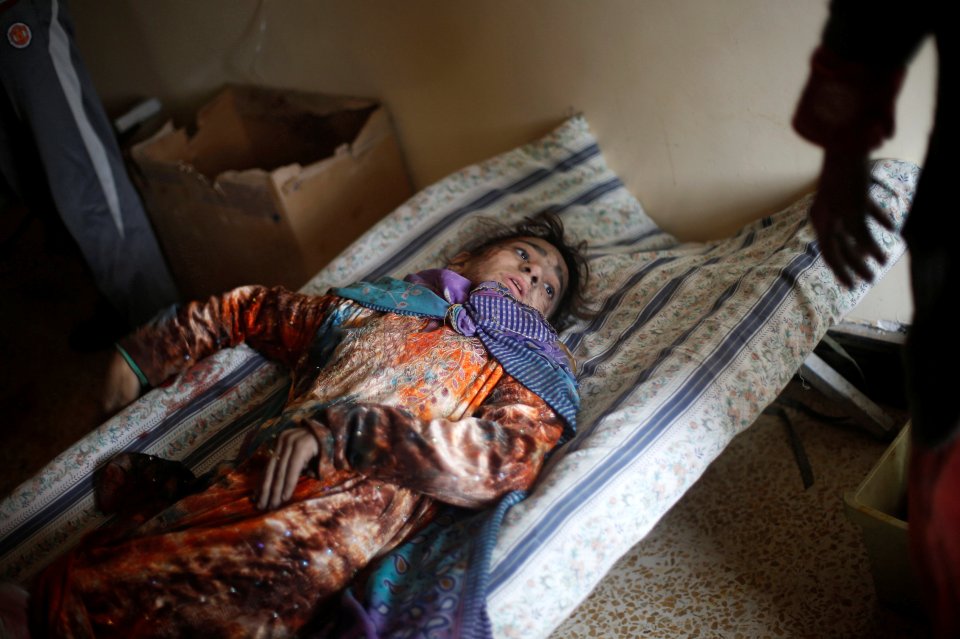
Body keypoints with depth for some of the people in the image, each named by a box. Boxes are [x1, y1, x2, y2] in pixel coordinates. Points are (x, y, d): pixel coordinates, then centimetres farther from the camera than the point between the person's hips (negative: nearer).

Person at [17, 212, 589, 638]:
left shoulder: (526, 370, 14)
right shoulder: (365, 306, 26)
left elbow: (501, 465, -7)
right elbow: (246, 309, 41)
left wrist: (336, 430, -12)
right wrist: (143, 358, 37)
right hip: (243, 492, 4)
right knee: (65, 587, -14)